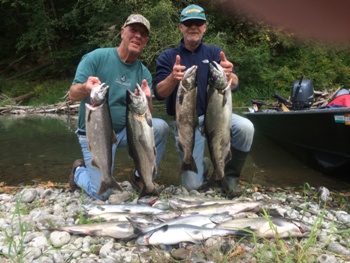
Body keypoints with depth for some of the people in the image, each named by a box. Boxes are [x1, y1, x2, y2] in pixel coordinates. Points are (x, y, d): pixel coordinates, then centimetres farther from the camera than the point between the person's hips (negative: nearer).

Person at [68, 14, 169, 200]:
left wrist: (145, 101, -31)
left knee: (160, 127, -23)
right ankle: (79, 172, 23)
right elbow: (73, 95, -16)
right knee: (102, 193, -12)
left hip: (126, 130, 4)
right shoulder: (96, 57, -11)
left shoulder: (144, 73, -1)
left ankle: (142, 177, -1)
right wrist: (85, 88, -39)